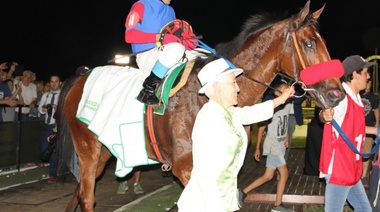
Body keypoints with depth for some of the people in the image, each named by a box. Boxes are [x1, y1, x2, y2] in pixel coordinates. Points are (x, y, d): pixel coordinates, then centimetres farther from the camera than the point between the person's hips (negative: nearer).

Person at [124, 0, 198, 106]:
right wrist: (160, 37, -25)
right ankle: (148, 89, -26)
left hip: (165, 55, 7)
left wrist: (186, 37, -8)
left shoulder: (170, 11, 18)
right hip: (146, 56, -7)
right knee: (176, 48, -32)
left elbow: (175, 36, 17)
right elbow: (129, 35, -16)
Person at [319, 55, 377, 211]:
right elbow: (326, 116, -37)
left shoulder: (356, 98, 11)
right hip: (337, 169, -10)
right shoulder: (342, 98, -18)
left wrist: (375, 130, 33)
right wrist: (325, 115, -59)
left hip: (352, 171, 10)